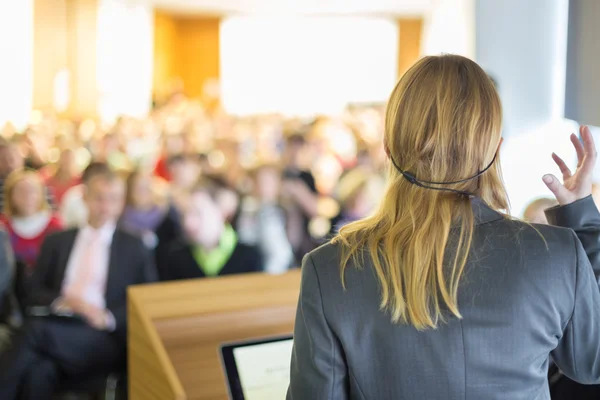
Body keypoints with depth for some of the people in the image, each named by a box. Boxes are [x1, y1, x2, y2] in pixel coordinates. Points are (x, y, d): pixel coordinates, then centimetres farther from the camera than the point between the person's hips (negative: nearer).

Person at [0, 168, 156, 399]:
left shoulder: (134, 247, 13)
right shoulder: (56, 241, 20)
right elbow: (34, 293, 16)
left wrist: (109, 317, -11)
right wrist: (60, 302, -7)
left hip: (105, 339, -2)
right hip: (56, 328, 2)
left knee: (36, 329, -32)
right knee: (39, 372, -36)